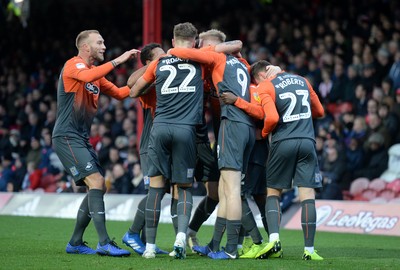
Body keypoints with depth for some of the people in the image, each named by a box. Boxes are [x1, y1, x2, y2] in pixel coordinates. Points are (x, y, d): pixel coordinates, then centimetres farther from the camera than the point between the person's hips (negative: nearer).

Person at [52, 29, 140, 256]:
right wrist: (117, 61, -30)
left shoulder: (96, 72, 17)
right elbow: (87, 76, -32)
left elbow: (119, 93, 21)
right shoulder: (73, 65, -10)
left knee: (99, 187, 8)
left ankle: (75, 243, 16)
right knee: (96, 182, -19)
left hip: (82, 139, 10)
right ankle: (104, 243, -23)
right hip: (67, 137, -10)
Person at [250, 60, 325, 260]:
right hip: (307, 141, 3)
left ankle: (274, 238, -7)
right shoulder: (302, 81, 17)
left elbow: (272, 118, -14)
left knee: (273, 193, 12)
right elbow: (319, 111, 25)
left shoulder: (265, 87, 0)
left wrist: (263, 134, 4)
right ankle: (309, 250, -3)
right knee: (307, 195, -1)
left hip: (283, 143, -3)